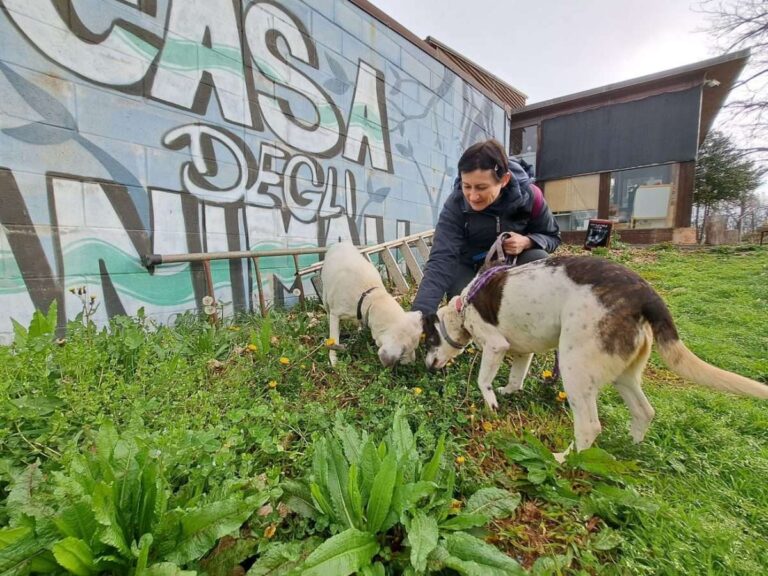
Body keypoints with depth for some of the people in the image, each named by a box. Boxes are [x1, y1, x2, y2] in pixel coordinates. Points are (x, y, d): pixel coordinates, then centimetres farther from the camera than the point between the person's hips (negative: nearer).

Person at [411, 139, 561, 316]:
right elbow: (440, 261, -37)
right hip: (469, 267, -1)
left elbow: (552, 236, -4)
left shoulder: (528, 195, -21)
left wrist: (527, 242, -29)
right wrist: (420, 313, -50)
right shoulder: (455, 205, -27)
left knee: (538, 260, -29)